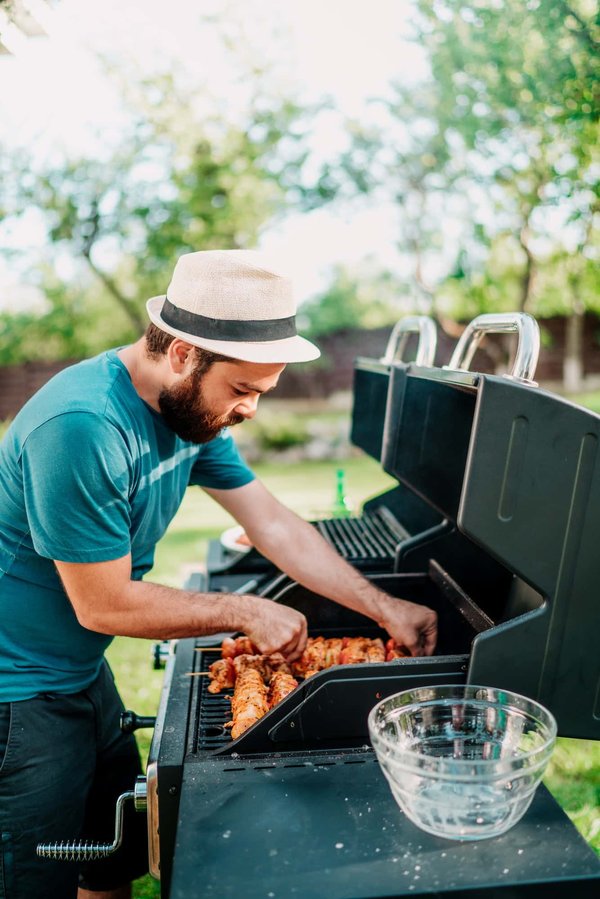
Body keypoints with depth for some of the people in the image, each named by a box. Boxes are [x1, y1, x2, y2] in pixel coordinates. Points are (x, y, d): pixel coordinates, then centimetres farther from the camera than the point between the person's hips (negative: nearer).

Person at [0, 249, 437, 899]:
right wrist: (246, 612, -16)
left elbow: (276, 526, -1)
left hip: (83, 672, 8)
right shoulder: (81, 428, -31)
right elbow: (103, 605, -24)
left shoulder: (193, 407, -4)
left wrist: (385, 609, -5)